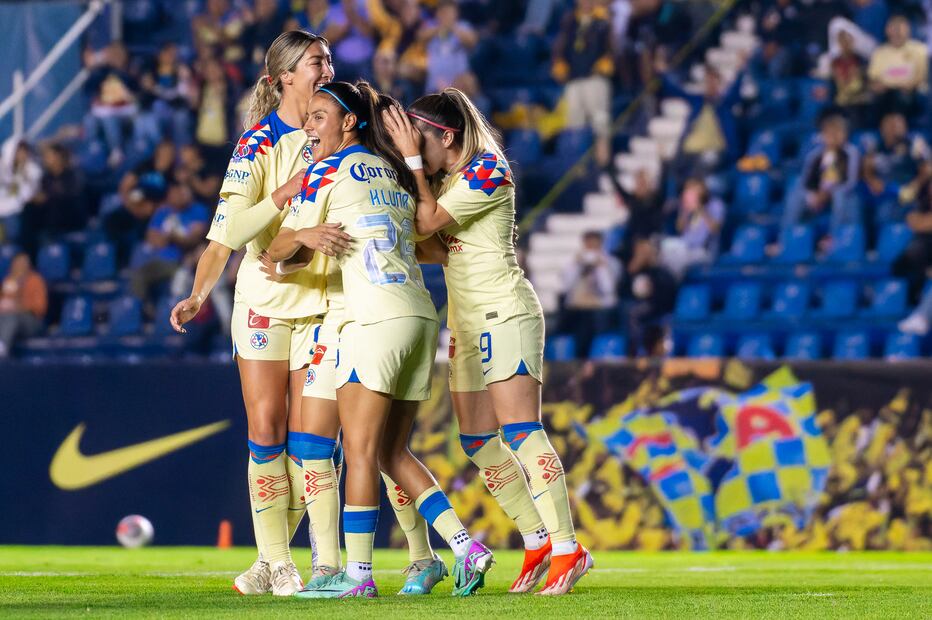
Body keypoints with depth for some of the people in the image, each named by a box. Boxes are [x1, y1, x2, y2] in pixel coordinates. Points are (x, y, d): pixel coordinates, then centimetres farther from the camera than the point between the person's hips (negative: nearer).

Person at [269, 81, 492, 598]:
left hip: (376, 319, -8)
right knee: (392, 453, 12)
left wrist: (273, 257, 23)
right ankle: (467, 548, 3)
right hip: (421, 317, 8)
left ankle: (357, 573, -8)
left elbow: (292, 251, 3)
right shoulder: (393, 171, 19)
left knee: (360, 449, -6)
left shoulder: (327, 172, -1)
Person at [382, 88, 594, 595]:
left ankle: (567, 548, -18)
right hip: (466, 322, 9)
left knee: (519, 429, -17)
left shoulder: (488, 171, -11)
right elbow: (422, 240, 4)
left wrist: (412, 159, -13)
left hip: (505, 313, -9)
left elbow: (425, 224, -18)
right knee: (477, 442, 5)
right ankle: (538, 543, 11)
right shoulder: (443, 179, 15)